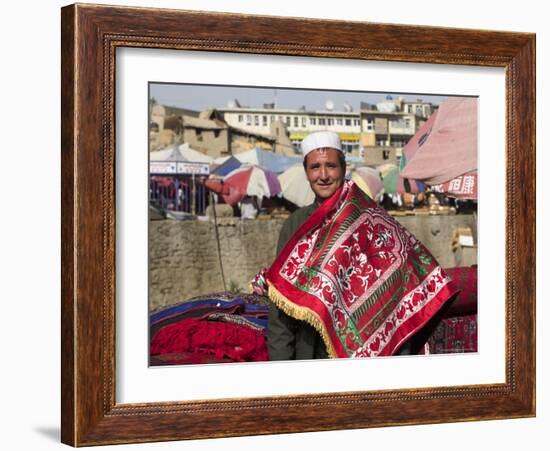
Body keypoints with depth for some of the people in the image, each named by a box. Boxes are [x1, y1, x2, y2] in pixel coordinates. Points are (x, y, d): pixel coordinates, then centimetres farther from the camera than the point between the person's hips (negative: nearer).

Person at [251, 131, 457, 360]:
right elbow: (280, 300, 7)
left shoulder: (370, 222, -3)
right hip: (308, 350, 3)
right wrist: (280, 356, 1)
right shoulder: (295, 225, 7)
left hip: (361, 352, -3)